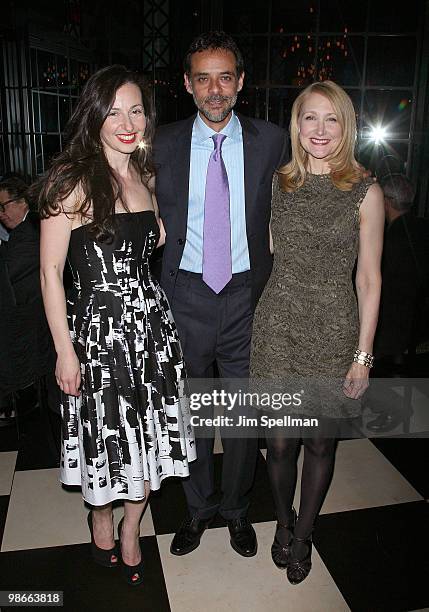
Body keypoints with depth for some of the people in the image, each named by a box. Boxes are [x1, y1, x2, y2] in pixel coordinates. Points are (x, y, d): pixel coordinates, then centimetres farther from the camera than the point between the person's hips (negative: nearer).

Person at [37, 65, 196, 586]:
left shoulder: (144, 176, 9)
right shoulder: (73, 181, -11)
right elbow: (50, 270, -11)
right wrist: (64, 351, -12)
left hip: (151, 319, 6)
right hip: (98, 325, -6)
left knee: (149, 435, 14)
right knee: (106, 435, 11)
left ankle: (130, 529, 39)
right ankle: (101, 521, 43)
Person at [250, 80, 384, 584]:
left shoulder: (365, 192, -3)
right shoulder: (278, 184, 4)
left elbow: (368, 278, -2)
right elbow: (269, 254, 10)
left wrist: (363, 354, -4)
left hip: (333, 330, -1)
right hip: (278, 324, 2)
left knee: (320, 442, 12)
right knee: (280, 440, 8)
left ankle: (303, 534, 38)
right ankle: (283, 524, 39)